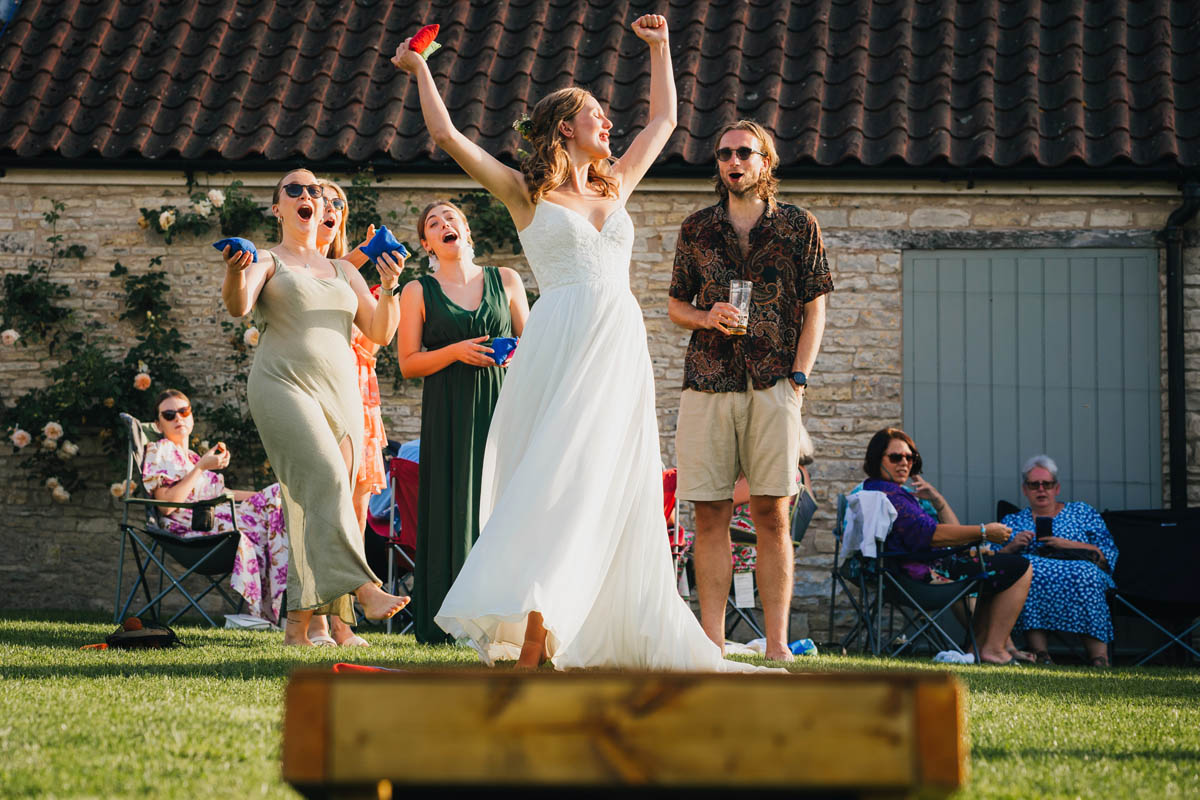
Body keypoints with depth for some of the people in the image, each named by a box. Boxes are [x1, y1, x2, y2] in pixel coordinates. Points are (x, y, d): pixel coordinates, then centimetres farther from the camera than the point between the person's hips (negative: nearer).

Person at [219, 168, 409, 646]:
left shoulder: (343, 272, 23)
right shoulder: (267, 262, 9)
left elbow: (380, 332, 18)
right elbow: (238, 306, -11)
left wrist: (389, 287, 1)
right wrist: (234, 276, -33)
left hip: (340, 393, 5)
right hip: (284, 386, -5)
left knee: (314, 508, -2)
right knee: (326, 479, -25)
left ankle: (299, 623, -3)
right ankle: (362, 588, -36)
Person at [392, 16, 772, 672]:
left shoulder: (614, 188, 19)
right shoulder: (527, 192, 6)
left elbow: (663, 119, 32)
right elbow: (446, 135, 0)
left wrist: (659, 47, 34)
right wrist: (420, 71, 5)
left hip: (621, 348, 5)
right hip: (563, 344, -5)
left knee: (615, 491, 2)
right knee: (559, 477, -13)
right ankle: (529, 642, -16)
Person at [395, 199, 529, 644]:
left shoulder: (506, 281, 11)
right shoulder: (418, 292, 6)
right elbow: (408, 363, 2)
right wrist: (456, 352, -12)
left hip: (502, 406, 1)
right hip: (450, 414, -1)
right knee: (454, 507, -6)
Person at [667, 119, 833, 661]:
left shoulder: (798, 226, 9)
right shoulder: (696, 229, 14)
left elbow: (815, 307, 7)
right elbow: (674, 305, 18)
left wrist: (797, 377, -3)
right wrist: (707, 317, -4)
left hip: (773, 387, -2)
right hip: (707, 386, 2)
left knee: (772, 515, -4)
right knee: (710, 515, -1)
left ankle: (777, 646, -3)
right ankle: (712, 643, 1)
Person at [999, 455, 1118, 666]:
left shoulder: (1082, 513, 21)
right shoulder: (1013, 522, 26)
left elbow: (1108, 554, 8)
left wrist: (1068, 545, -5)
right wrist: (1012, 547, -5)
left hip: (1078, 573, -1)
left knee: (1086, 575, -36)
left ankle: (1099, 657, -43)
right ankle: (1039, 652, -43)